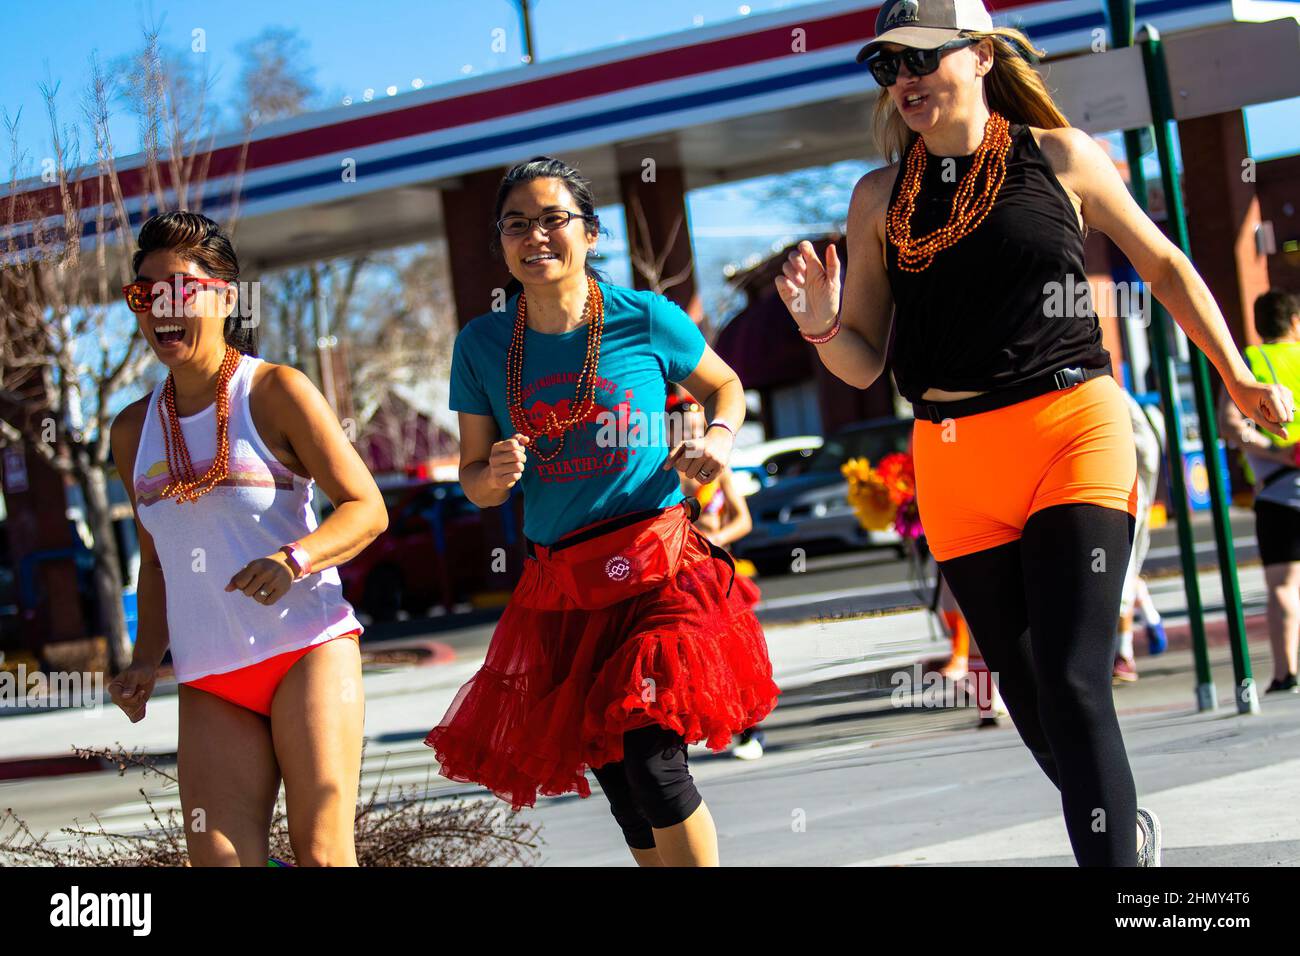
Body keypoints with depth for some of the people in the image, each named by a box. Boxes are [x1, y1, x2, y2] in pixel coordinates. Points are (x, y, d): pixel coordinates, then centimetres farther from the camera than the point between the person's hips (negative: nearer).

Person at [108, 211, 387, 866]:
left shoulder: (275, 391, -1)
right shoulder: (133, 431, 15)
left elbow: (367, 507, -4)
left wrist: (296, 558, -23)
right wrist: (147, 661, 9)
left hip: (307, 648, -4)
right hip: (209, 680, 4)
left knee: (321, 853, -10)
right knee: (220, 859, -9)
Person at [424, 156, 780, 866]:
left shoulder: (646, 320, -5)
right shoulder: (481, 345, 1)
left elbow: (725, 387, 14)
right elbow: (473, 480, 8)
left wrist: (719, 440, -7)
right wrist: (496, 475, -15)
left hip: (657, 567, -3)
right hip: (560, 588, 3)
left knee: (651, 757, -17)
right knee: (617, 780, 11)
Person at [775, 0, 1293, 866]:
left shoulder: (1057, 155, 2)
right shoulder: (879, 197, 7)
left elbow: (1163, 265, 13)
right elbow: (865, 362, 8)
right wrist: (823, 326, -13)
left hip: (1074, 434, -3)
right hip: (955, 462, 3)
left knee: (1073, 683, -17)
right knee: (1031, 700, 13)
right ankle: (1124, 826, 37)